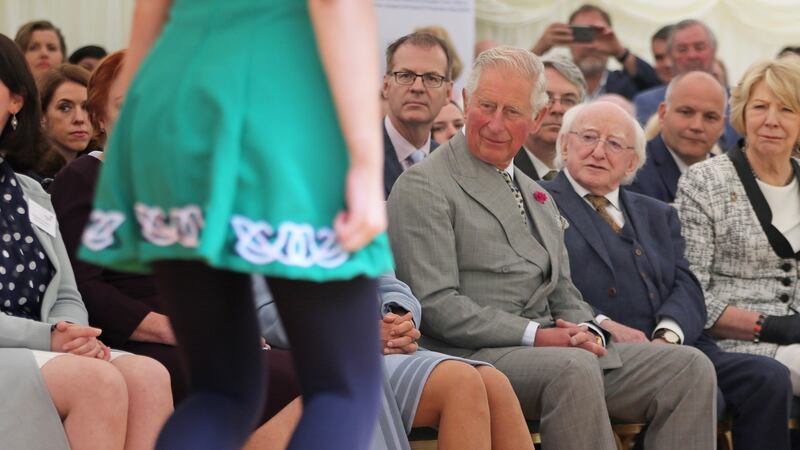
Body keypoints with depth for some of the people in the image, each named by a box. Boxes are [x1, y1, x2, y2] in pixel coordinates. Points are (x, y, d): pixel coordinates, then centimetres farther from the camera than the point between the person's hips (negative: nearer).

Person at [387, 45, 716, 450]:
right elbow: (436, 305, -11)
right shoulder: (424, 188, -2)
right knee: (574, 368, -38)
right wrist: (535, 335, -17)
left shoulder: (537, 197, 25)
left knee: (690, 368, -10)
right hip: (471, 356, -8)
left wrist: (586, 332, -1)